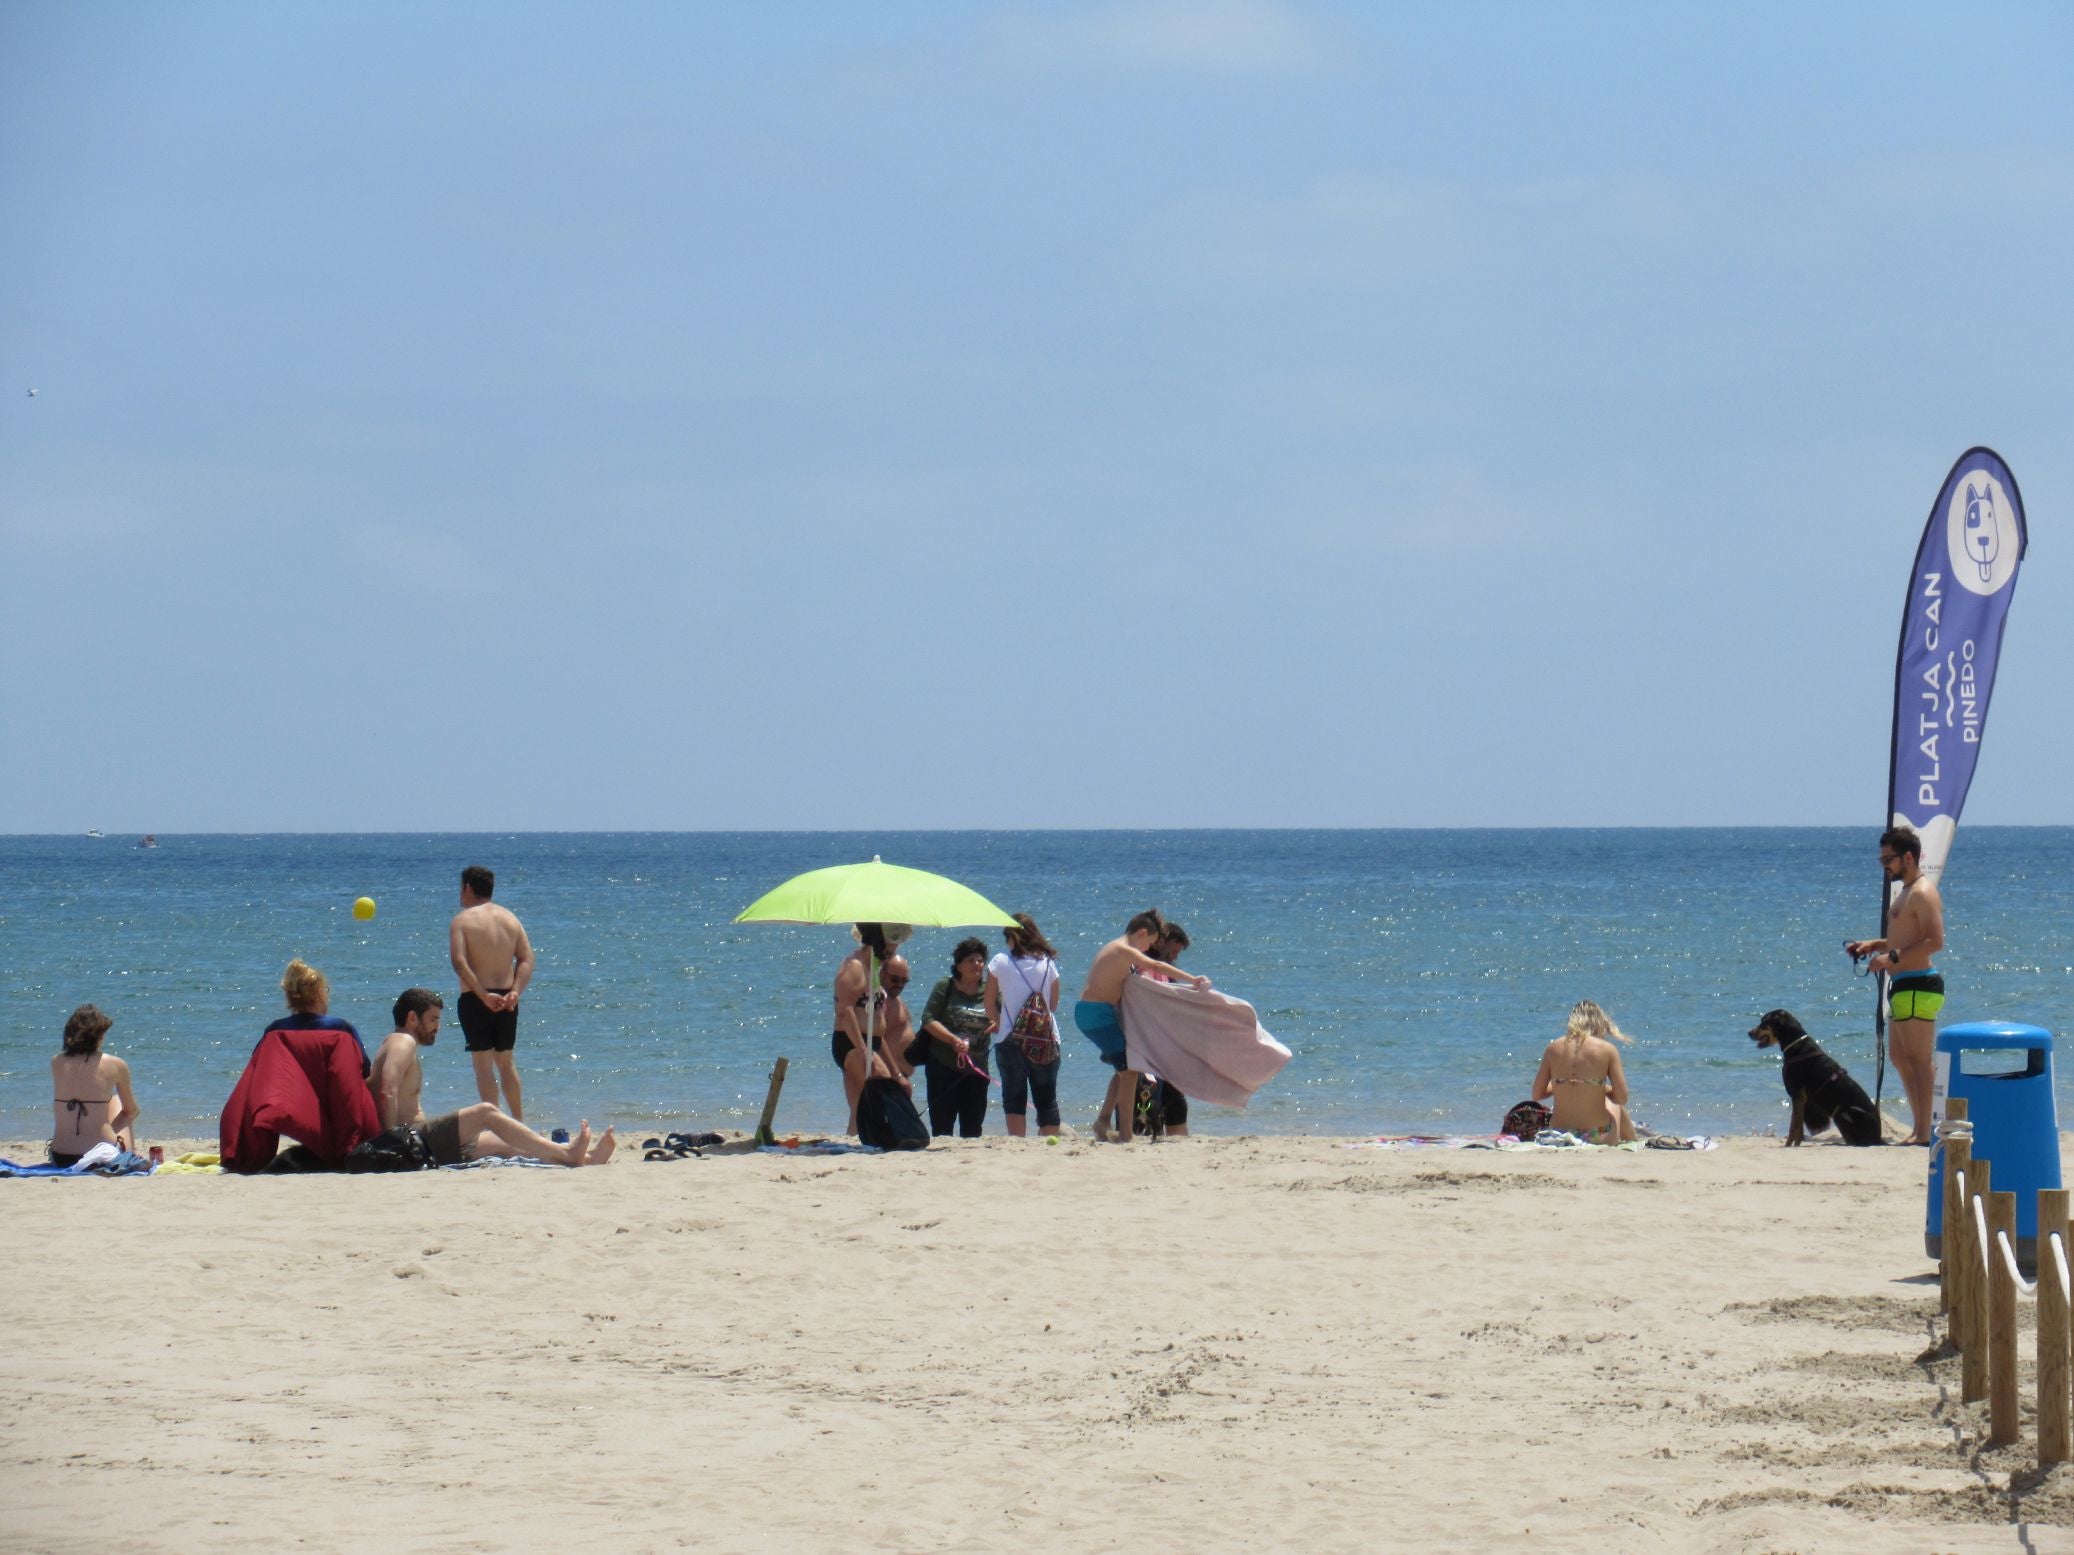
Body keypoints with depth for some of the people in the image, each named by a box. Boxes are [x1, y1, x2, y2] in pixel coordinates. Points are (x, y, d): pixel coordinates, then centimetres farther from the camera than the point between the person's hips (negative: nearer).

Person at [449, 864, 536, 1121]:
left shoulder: (462, 920, -6)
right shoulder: (510, 918, 9)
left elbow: (460, 963, -18)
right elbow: (527, 959, 1)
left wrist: (484, 995, -19)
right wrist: (515, 992, -6)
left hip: (475, 998, -5)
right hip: (506, 999, 5)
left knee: (483, 1062, -2)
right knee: (506, 1061, 17)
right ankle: (519, 1120, 21)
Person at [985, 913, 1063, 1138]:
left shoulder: (1000, 962, -2)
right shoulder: (1048, 963, 3)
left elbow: (990, 1004, 3)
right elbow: (1054, 1005, 9)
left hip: (1010, 1041, -2)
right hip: (1047, 1041, 2)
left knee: (1014, 1098, 2)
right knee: (1047, 1100, 9)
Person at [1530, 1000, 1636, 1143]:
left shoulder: (1554, 1048, -1)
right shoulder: (1607, 1049, -8)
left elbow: (1537, 1095, 4)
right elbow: (1622, 1098, -7)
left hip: (1559, 1136, 3)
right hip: (1597, 1137, -3)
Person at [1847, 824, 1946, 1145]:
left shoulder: (1922, 893, -13)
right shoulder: (1908, 891, 20)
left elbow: (1934, 941, -22)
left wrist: (1892, 958, -22)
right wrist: (1874, 945, 15)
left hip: (1917, 986, -11)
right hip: (1903, 986, 11)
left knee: (1919, 1059, -10)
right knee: (1901, 1057, 15)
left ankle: (1923, 1133, -11)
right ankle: (1919, 1127, 19)